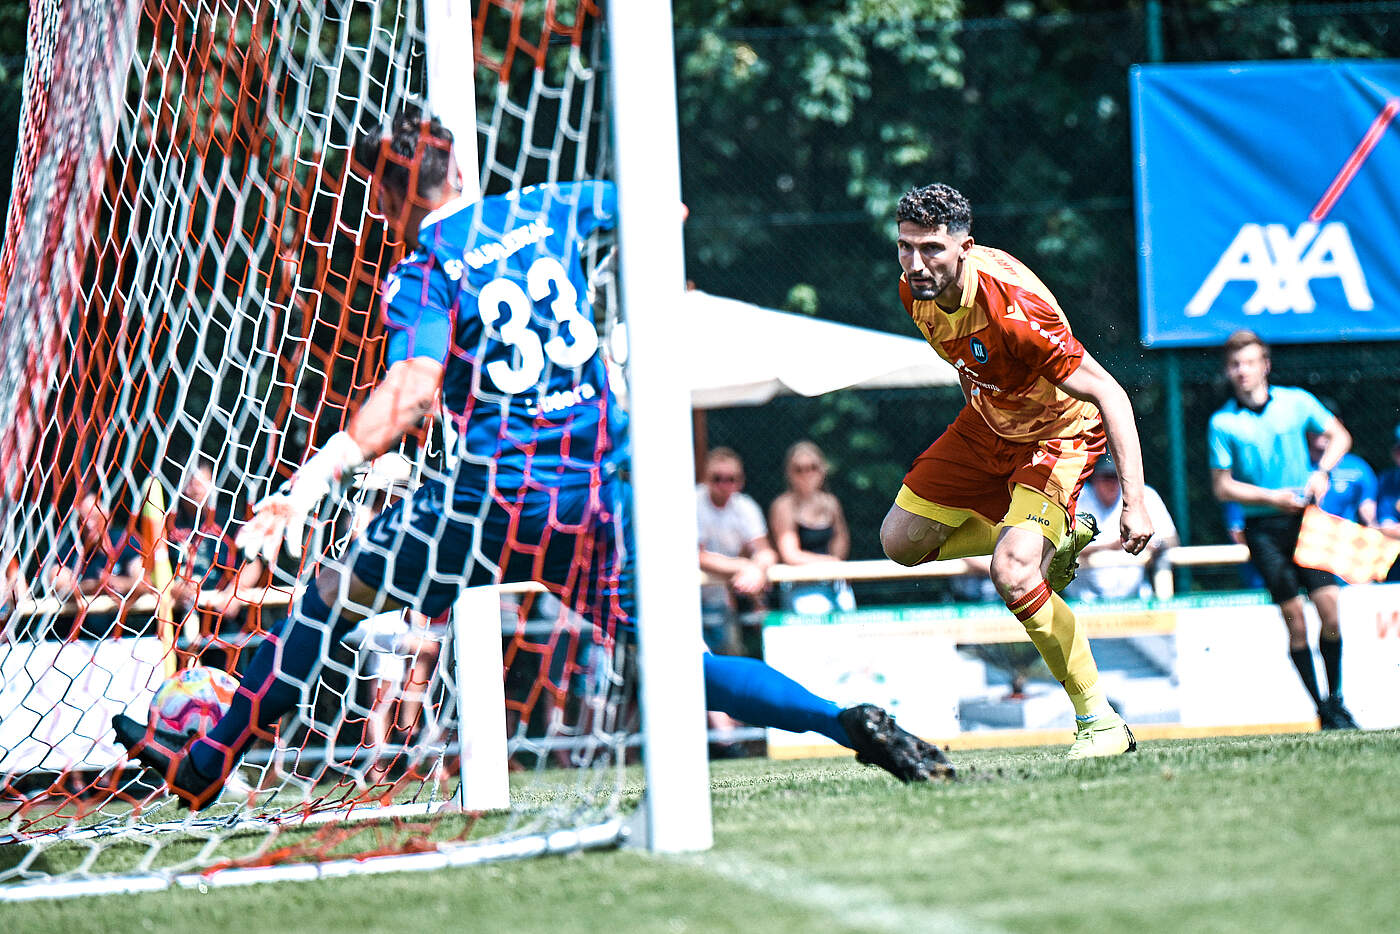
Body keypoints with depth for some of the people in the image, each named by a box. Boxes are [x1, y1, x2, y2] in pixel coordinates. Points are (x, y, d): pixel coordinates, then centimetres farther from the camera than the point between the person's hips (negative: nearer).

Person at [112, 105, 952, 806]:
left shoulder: (421, 276, -5)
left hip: (501, 493, -5)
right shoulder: (537, 213, 10)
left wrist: (315, 478, -28)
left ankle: (207, 765, 14)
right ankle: (848, 721, -10)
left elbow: (411, 390, -22)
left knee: (337, 591, 10)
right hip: (603, 488, 5)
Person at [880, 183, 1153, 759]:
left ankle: (1100, 722, -12)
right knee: (901, 541, 12)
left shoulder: (1014, 310, -37)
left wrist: (1135, 500, -39)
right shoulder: (914, 289, -14)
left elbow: (1109, 394, -34)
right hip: (986, 424, 8)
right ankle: (1060, 537, 26)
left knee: (1012, 574, -26)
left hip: (1057, 432, -8)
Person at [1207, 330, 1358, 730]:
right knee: (1293, 617, -6)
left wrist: (1321, 472, -2)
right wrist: (1270, 497, -10)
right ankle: (1323, 710, 0)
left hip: (1304, 517, 1)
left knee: (1328, 604, -11)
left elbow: (1339, 436, 15)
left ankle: (1337, 701, 5)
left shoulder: (1296, 402, 4)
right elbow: (1223, 487, 3)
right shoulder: (1222, 423, 0)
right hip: (1263, 527, -1)